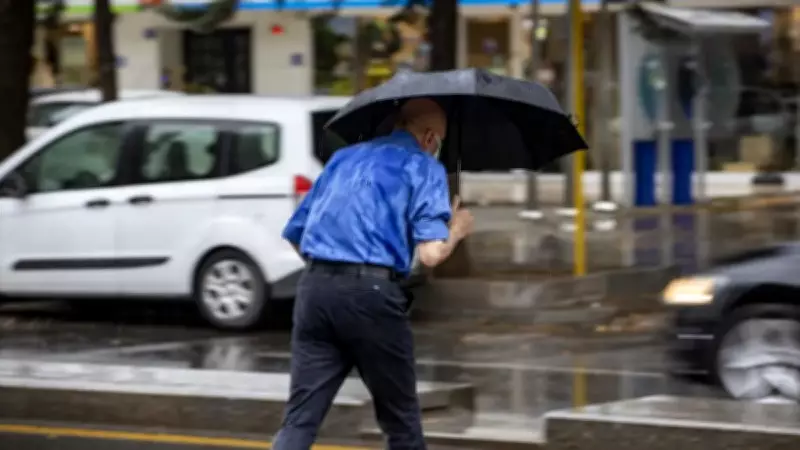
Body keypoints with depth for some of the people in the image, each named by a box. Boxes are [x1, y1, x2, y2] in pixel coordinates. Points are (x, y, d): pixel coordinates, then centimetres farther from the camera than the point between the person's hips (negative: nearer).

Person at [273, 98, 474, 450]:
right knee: (400, 420, 13)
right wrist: (455, 232, 12)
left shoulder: (344, 157, 21)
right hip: (372, 292, -5)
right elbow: (431, 253, -9)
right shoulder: (423, 167, 3)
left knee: (299, 420, 1)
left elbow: (295, 232, 22)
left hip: (315, 288, 5)